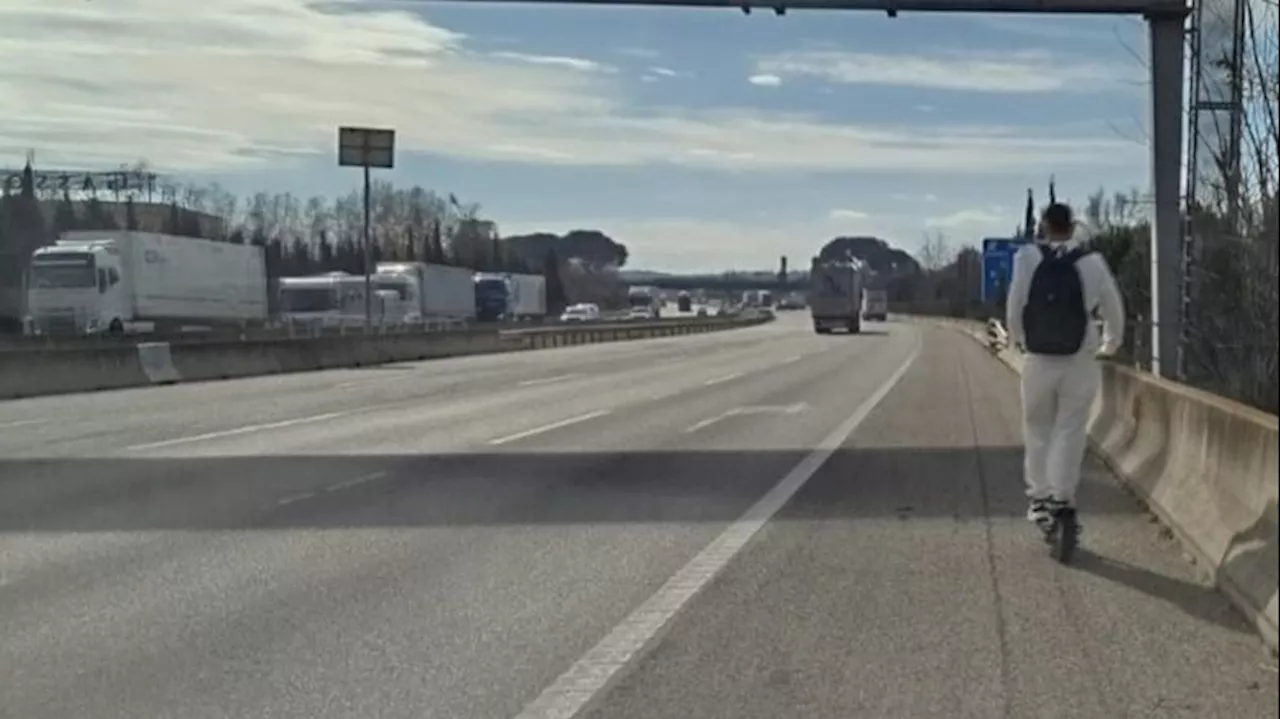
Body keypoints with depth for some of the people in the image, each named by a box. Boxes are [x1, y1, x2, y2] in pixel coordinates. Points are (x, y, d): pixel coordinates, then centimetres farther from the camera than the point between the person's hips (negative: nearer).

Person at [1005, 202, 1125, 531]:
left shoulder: (1027, 257, -7)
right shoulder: (1091, 261, -5)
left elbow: (1014, 306, -6)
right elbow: (1114, 310, 2)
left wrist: (1017, 339, 12)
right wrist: (1109, 345, 20)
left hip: (1038, 360, 1)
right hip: (1080, 361, -1)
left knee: (1038, 429, 13)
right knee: (1070, 430, 6)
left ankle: (1040, 496, 17)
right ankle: (1061, 496, 3)